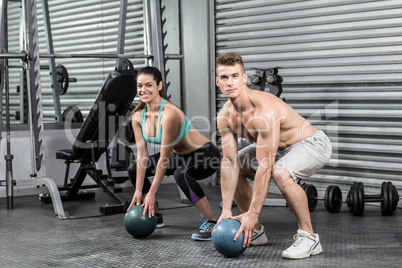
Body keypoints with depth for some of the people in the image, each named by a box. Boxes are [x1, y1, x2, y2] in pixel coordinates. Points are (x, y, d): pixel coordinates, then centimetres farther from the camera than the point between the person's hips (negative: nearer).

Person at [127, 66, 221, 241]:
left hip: (205, 154, -8)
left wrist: (151, 194, -23)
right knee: (134, 170, 7)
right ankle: (155, 216, 24)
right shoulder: (137, 116, -9)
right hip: (179, 155, 9)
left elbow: (164, 158, -28)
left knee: (181, 174, -38)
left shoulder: (169, 113, -31)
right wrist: (138, 191, -9)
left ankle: (211, 223, -25)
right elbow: (142, 156, -6)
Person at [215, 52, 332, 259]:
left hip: (312, 144, -8)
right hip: (279, 148, 9)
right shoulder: (225, 116, -12)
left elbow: (265, 167, -36)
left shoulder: (265, 110, -36)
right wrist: (226, 210, -12)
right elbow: (230, 162, -8)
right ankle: (255, 231, 18)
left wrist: (252, 214, -33)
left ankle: (308, 237, -20)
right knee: (232, 169, 5)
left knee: (280, 172, -37)